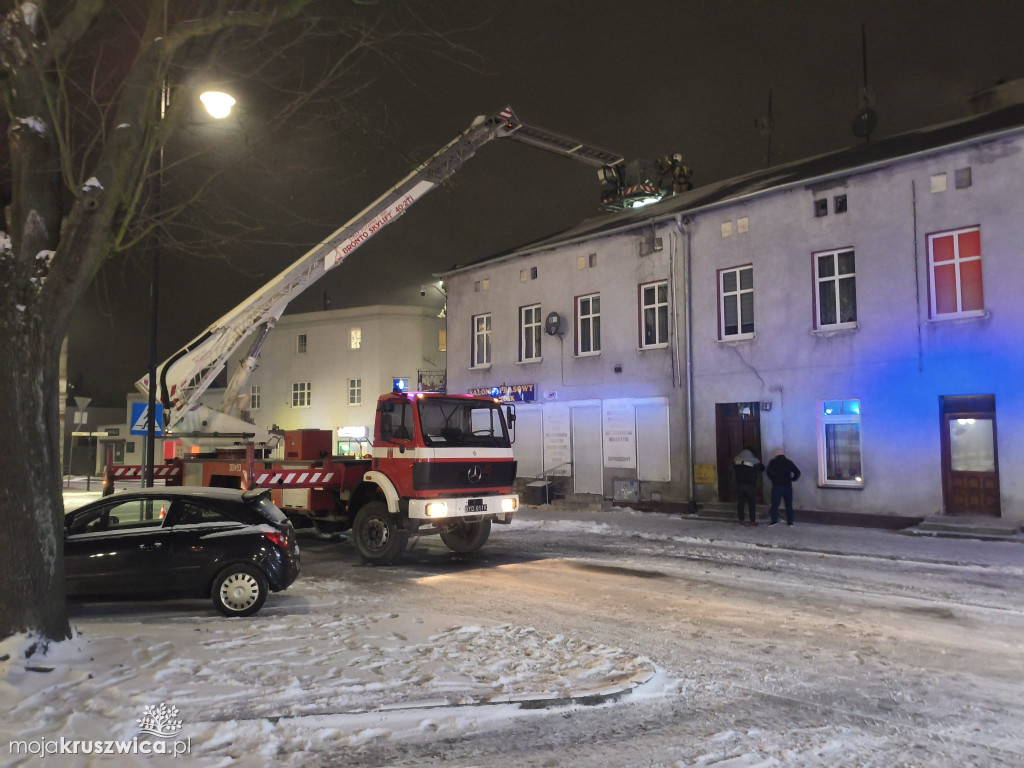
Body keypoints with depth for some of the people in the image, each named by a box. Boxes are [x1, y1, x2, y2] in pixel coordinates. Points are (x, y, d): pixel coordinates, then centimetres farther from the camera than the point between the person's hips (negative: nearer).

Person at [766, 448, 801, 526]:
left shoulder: (773, 462, 0)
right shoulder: (789, 462, 9)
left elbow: (768, 471, -15)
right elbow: (797, 472, 3)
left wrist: (773, 479, -2)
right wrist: (792, 479, 11)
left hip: (777, 486, -3)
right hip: (788, 486, 3)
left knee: (775, 504, -1)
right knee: (789, 504, 10)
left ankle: (774, 520, -13)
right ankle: (790, 521, 11)